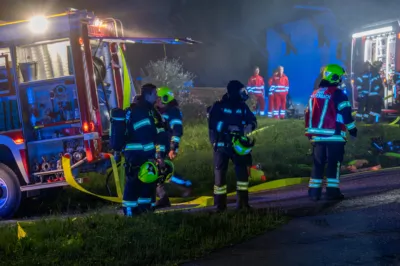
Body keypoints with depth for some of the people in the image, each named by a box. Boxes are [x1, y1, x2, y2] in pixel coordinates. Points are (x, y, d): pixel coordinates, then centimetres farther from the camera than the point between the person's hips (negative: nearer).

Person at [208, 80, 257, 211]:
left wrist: (250, 125, -16)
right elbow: (213, 123, -19)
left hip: (237, 143, 4)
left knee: (242, 171, 1)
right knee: (220, 173, 0)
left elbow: (252, 119, 7)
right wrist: (228, 127, -30)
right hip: (221, 144, -4)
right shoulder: (218, 106, -9)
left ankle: (242, 201, 12)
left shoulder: (242, 106, 6)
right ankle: (220, 204, 8)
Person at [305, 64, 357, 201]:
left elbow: (308, 115, 17)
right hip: (334, 136, -6)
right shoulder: (337, 94, -8)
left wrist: (309, 133, 23)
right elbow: (346, 113, -9)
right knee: (334, 164, -2)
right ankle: (332, 191, -5)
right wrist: (352, 128, 3)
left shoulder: (315, 94, 15)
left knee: (318, 164, 10)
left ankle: (314, 191, 9)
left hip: (317, 136, 6)